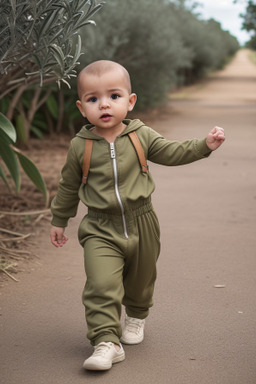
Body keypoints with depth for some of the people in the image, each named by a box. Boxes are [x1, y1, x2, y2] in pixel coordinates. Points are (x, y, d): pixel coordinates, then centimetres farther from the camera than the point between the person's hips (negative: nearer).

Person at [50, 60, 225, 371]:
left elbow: (172, 153, 7)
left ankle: (136, 316, 48)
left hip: (141, 224, 2)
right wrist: (59, 221, 14)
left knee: (141, 280, 20)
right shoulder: (80, 146, -6)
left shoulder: (141, 136, -4)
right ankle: (107, 341, -12)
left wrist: (205, 144, -6)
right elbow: (68, 186, 7)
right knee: (101, 285, -18)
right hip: (101, 229, -2)